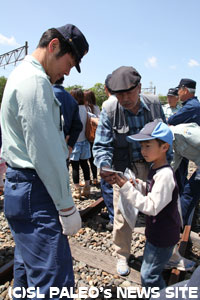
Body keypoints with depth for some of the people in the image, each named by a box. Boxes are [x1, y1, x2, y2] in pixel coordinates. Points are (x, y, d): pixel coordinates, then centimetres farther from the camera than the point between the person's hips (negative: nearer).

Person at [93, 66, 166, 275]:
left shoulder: (154, 104, -5)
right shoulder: (109, 110, -14)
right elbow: (102, 145, -13)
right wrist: (104, 167, -32)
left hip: (152, 167, 3)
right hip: (124, 170, -2)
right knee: (122, 215, 6)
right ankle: (122, 256, 35)